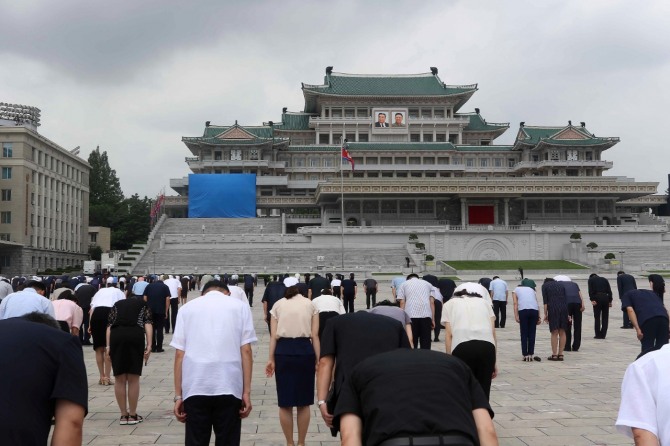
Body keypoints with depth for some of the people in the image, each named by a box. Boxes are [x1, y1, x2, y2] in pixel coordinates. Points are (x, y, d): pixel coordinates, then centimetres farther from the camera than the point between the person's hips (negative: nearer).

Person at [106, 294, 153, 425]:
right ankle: (132, 415, 14)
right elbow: (148, 324, 8)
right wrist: (149, 345, 2)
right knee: (133, 379, 7)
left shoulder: (117, 304, 30)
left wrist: (108, 346, 9)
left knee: (120, 379, 9)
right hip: (136, 335, -1)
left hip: (116, 336, 2)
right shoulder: (143, 304, 25)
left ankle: (124, 415, 16)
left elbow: (109, 325, 15)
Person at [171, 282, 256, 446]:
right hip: (229, 387, -1)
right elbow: (246, 351, 2)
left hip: (195, 387, 1)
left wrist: (178, 395, 7)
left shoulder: (187, 308, 13)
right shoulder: (240, 306, 10)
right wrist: (246, 392, 1)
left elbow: (179, 354, 6)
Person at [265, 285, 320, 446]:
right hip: (305, 350, 0)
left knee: (285, 402, 8)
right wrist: (319, 359, 4)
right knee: (304, 402, 11)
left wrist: (271, 358, 1)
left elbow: (273, 335, 3)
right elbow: (315, 335, 4)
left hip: (283, 351, 0)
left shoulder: (278, 305, 13)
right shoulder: (310, 304, 13)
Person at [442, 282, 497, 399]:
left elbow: (449, 334, 9)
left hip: (463, 346, -2)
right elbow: (493, 333, 17)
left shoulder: (450, 304, 24)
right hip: (487, 345, 2)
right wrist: (494, 362, 17)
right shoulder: (484, 302, 29)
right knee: (483, 391, 8)